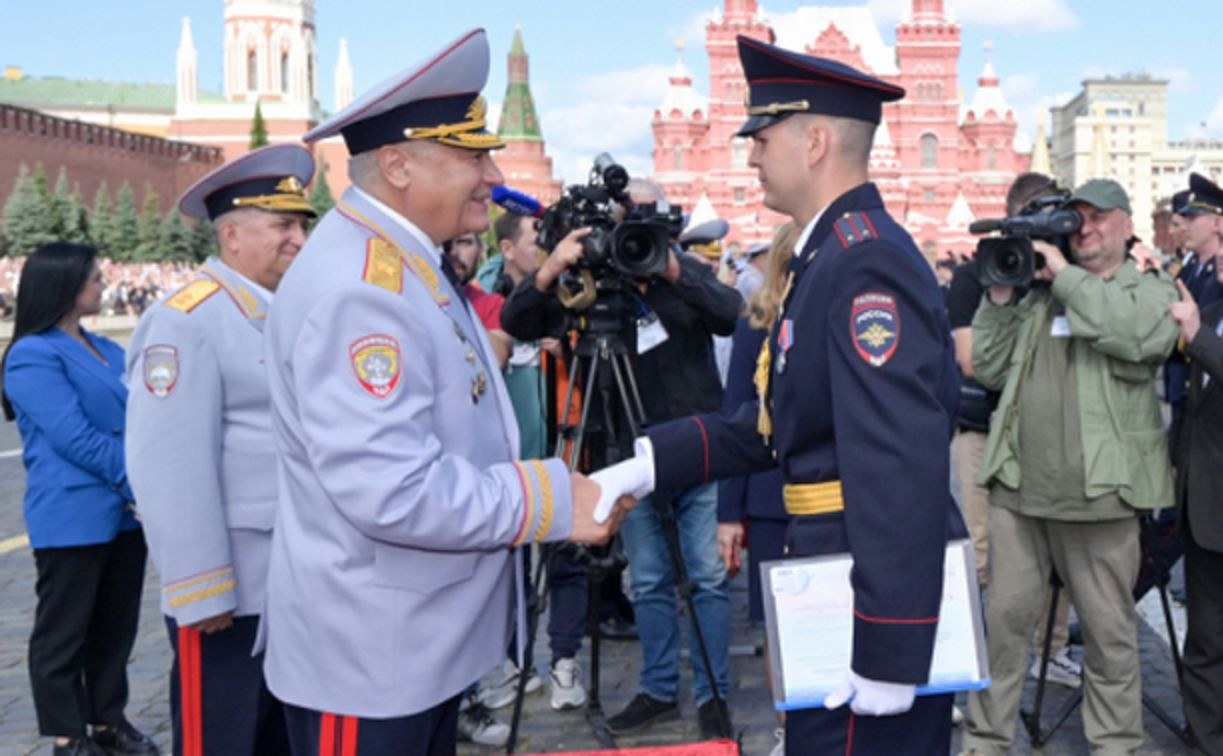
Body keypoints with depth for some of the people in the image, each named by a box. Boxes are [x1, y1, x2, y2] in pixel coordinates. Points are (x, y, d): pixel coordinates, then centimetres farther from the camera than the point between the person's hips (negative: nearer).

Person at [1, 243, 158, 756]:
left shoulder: (106, 351, 14)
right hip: (73, 518, -7)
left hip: (124, 512, 7)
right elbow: (75, 438, -19)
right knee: (65, 632, 6)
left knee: (116, 625, 15)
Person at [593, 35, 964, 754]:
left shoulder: (869, 263, -20)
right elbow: (767, 423, 15)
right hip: (845, 585, 10)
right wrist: (645, 466, 6)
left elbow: (902, 470, -27)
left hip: (880, 601, -10)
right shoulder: (832, 257, 13)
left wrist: (888, 651, -27)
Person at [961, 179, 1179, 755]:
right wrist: (1000, 299, 1)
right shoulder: (1039, 293, 16)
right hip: (1018, 490, 4)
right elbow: (990, 371, 12)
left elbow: (1143, 337, -19)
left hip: (1098, 492, -3)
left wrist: (1067, 277, -13)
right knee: (1005, 615, 8)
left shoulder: (1151, 290, 5)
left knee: (1109, 629, 7)